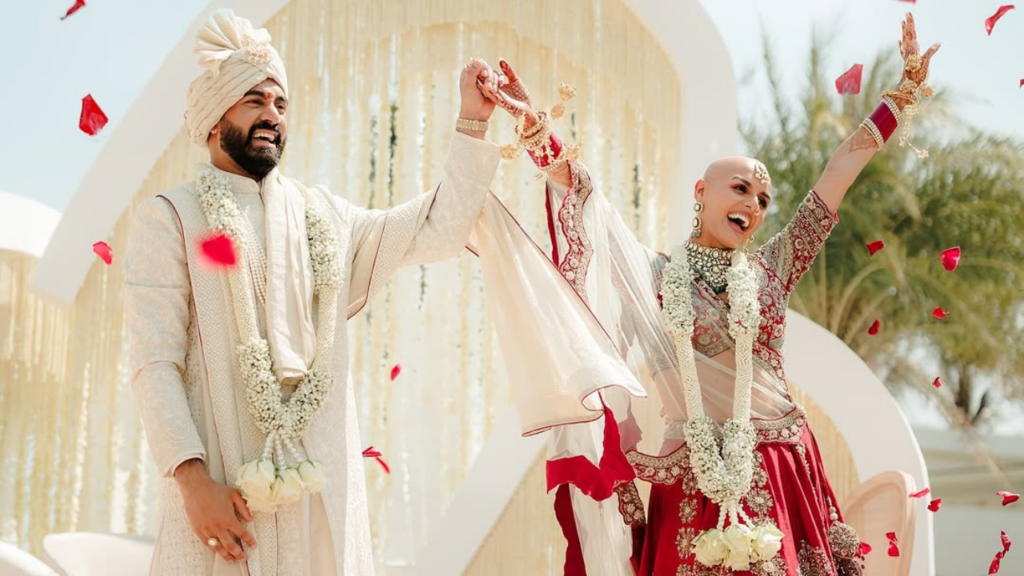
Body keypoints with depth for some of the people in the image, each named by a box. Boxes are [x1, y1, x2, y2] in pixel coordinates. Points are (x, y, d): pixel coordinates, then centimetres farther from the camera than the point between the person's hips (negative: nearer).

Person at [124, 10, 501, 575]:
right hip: (224, 483, -4)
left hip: (322, 481, 4)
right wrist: (192, 478, -16)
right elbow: (155, 362, -7)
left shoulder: (322, 213, 16)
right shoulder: (168, 217, 1)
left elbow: (437, 230, 13)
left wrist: (472, 120, 7)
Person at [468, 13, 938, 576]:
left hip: (780, 468, 2)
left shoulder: (772, 268, 10)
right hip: (696, 478, -2)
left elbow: (844, 164, 11)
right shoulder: (656, 275, 5)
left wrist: (904, 90, 14)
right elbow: (584, 197, -3)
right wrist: (536, 129, -15)